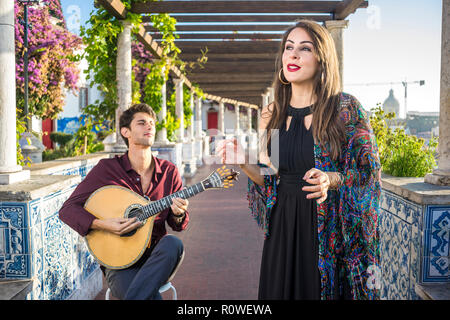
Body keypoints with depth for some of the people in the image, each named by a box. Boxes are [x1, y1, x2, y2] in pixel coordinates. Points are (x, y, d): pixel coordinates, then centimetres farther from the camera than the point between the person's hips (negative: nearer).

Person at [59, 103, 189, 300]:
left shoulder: (169, 171, 4)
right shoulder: (107, 169, -3)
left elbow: (178, 225, 11)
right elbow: (67, 210, -4)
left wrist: (178, 214, -14)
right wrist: (103, 225, -21)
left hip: (156, 257, 4)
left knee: (173, 244, -33)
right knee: (150, 296, -34)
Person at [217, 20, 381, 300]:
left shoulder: (346, 107, -7)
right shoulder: (272, 114, 5)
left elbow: (368, 172, -6)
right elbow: (270, 179, 10)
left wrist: (331, 180, -23)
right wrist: (243, 162, -6)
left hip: (331, 231, -4)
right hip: (283, 227, 4)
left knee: (325, 290, 7)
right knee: (280, 291, 15)